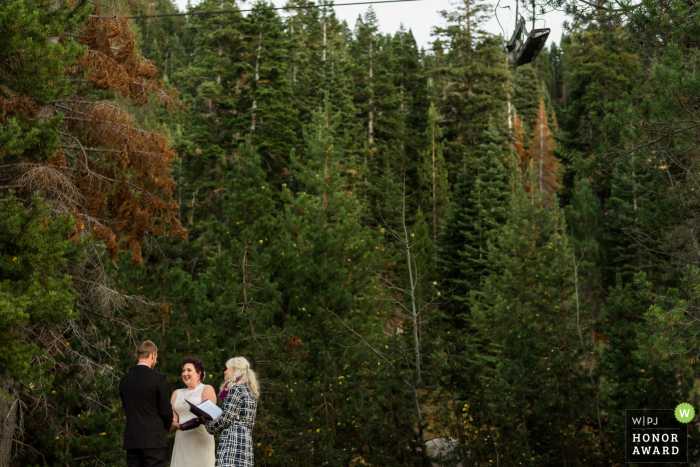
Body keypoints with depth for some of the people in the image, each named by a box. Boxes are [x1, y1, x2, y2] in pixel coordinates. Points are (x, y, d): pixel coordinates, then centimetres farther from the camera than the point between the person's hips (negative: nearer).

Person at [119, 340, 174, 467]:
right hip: (153, 440, -5)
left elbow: (127, 408, 14)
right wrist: (168, 424, 16)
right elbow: (165, 409, -6)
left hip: (131, 440, 5)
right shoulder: (159, 378, -9)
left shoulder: (124, 380, 7)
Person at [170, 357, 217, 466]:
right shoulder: (177, 393, 24)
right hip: (181, 442, 5)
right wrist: (173, 423, -12)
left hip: (200, 440, -5)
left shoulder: (207, 389, 5)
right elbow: (173, 414, 11)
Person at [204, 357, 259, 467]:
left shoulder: (236, 389, -6)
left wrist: (209, 425, 3)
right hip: (247, 438, 9)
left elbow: (228, 417, -12)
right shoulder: (249, 391, 21)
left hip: (233, 437, -9)